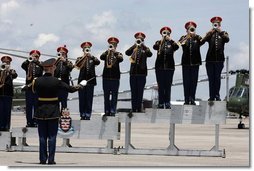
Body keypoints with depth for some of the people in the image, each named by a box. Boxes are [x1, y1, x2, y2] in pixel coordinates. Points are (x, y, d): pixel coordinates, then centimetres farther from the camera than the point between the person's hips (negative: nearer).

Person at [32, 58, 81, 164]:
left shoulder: (37, 81, -4)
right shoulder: (56, 81, -10)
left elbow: (34, 90, 13)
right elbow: (70, 89, -2)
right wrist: (77, 87, 19)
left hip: (41, 112, 2)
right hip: (53, 112, -2)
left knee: (42, 137, 7)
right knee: (52, 137, 2)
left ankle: (43, 159, 6)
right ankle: (51, 160, 0)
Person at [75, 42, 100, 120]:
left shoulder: (93, 58, 10)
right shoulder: (80, 59, 9)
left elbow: (98, 62, -12)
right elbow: (77, 64, -12)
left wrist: (91, 57, -26)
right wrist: (83, 57, -23)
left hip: (90, 81, 0)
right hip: (82, 80, 0)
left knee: (89, 99, -2)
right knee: (82, 99, 0)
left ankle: (88, 115, 1)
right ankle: (82, 115, 5)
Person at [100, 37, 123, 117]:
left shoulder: (118, 54, 9)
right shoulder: (106, 54, 11)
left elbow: (121, 59, -13)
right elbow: (101, 57, -10)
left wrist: (114, 52, -17)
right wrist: (108, 51, -17)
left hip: (115, 77, -2)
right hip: (106, 77, 2)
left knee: (114, 95, -4)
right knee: (106, 96, 4)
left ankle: (113, 111, -3)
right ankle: (107, 111, 8)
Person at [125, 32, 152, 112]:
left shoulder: (145, 49, 7)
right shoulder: (133, 48, 10)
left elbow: (150, 54, -13)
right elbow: (127, 53, -9)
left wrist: (143, 45, -12)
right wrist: (135, 45, -11)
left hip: (142, 73, -1)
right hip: (133, 73, 1)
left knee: (140, 91, -2)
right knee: (133, 91, 2)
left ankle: (139, 108, 1)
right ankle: (133, 109, 4)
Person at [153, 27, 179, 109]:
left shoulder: (171, 43, 7)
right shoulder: (159, 42, 8)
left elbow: (176, 47, -14)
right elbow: (155, 47, -14)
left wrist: (170, 40, -24)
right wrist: (161, 40, -25)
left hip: (169, 67, -1)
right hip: (159, 67, 1)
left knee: (168, 86, -2)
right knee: (160, 86, 1)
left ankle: (167, 103, 1)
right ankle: (161, 103, 4)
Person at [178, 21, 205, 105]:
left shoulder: (197, 38, 7)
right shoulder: (184, 38, 7)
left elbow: (202, 42, -13)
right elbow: (180, 43, -13)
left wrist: (196, 36, -28)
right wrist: (187, 37, -27)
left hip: (195, 62, 0)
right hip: (186, 62, 0)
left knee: (194, 81, -1)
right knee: (186, 81, -1)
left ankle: (192, 99, 2)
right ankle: (187, 99, 2)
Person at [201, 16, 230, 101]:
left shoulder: (223, 33, 10)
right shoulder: (210, 34, 10)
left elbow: (227, 40, -12)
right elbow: (204, 40, -8)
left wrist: (220, 32, -18)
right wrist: (211, 32, -17)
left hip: (219, 59, -1)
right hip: (210, 59, 1)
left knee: (217, 78, 0)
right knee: (211, 78, 1)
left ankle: (217, 95, 7)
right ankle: (211, 96, 4)